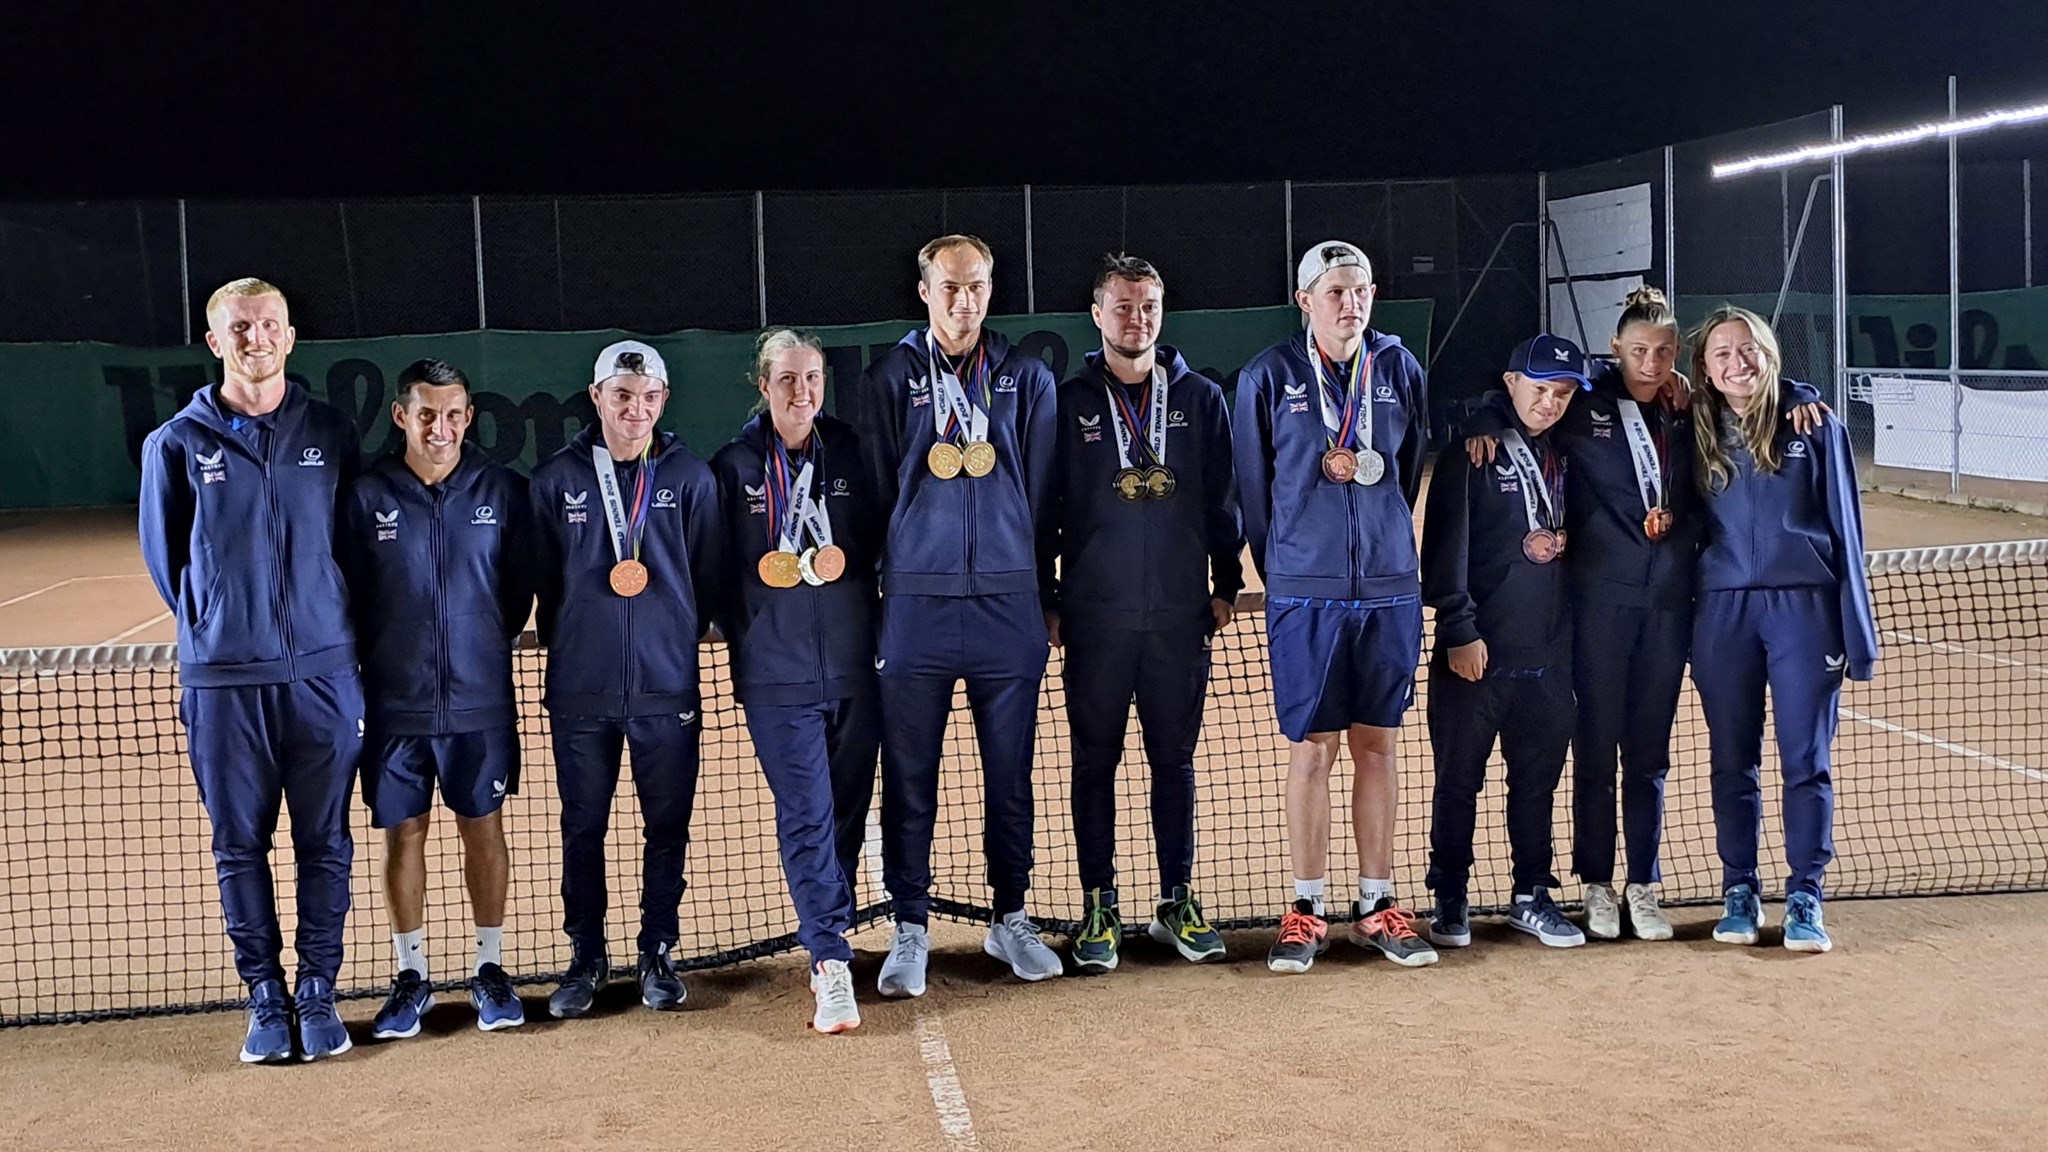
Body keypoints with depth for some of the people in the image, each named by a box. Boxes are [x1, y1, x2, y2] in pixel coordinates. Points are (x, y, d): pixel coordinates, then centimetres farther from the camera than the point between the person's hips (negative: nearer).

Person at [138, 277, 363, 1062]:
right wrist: (215, 627, 10)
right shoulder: (176, 445, 3)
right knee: (240, 847, 5)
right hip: (221, 681, 0)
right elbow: (164, 559, 11)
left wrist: (318, 620, 9)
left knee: (324, 843, 5)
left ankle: (318, 992, 16)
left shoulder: (332, 436, 6)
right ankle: (266, 997, 15)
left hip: (322, 673, 1)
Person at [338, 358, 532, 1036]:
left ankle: (489, 969, 20)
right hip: (394, 703, 0)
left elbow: (520, 589, 7)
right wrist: (379, 660, 1)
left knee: (484, 830, 7)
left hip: (480, 701, 0)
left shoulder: (502, 491, -1)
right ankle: (411, 976, 20)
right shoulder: (366, 496, -3)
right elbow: (349, 597, 3)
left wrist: (486, 646, 5)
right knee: (403, 835, 8)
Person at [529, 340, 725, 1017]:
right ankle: (587, 959, 20)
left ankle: (658, 956, 19)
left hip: (667, 687, 0)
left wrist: (673, 638, 5)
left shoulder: (690, 477, 4)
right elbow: (542, 579, 11)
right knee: (582, 828, 7)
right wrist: (568, 643, 11)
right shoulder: (556, 478, 4)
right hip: (580, 690, 0)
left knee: (667, 829, 6)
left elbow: (709, 579, 8)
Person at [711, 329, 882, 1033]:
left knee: (847, 811, 7)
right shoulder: (734, 467, 2)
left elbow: (883, 547, 13)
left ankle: (824, 945, 22)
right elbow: (715, 573, 8)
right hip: (777, 677, -2)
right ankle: (833, 967, -9)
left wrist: (877, 631, 4)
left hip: (855, 669, 2)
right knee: (807, 816, -8)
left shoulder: (852, 454, 6)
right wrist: (745, 635, 2)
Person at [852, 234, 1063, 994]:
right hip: (917, 607, -1)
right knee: (909, 778, 2)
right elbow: (874, 493, 7)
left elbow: (1040, 493, 11)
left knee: (1010, 774, 8)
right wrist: (897, 576, 4)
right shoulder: (889, 380, 5)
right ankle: (910, 930, 12)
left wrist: (1036, 588, 9)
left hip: (1007, 604, 1)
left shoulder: (1027, 379, 9)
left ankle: (1010, 919, 21)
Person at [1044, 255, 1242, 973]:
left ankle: (1177, 904, 17)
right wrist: (1044, 603, 1)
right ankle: (1099, 909, 13)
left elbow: (1223, 501, 10)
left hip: (1181, 615, 1)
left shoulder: (1200, 398, 7)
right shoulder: (1068, 403, 2)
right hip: (1095, 616, -1)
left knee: (1176, 761, 7)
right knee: (1095, 763, 4)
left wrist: (1226, 585, 6)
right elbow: (1043, 509, 3)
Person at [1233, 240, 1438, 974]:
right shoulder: (1269, 377, -1)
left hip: (1389, 588, 2)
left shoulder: (1399, 369, 6)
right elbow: (1251, 484, 5)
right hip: (1305, 593, -2)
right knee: (1312, 747, 1)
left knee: (1376, 746, 8)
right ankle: (1307, 911, 9)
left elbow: (1414, 470, 15)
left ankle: (1377, 906, 15)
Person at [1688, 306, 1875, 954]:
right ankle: (1740, 893, 17)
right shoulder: (1699, 437, 7)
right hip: (1724, 612, 2)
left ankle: (1805, 899, 8)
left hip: (1803, 607, -2)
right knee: (1732, 761, 7)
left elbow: (1845, 532, 1)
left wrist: (1856, 636, -2)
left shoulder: (1815, 427, 0)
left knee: (1806, 761, -1)